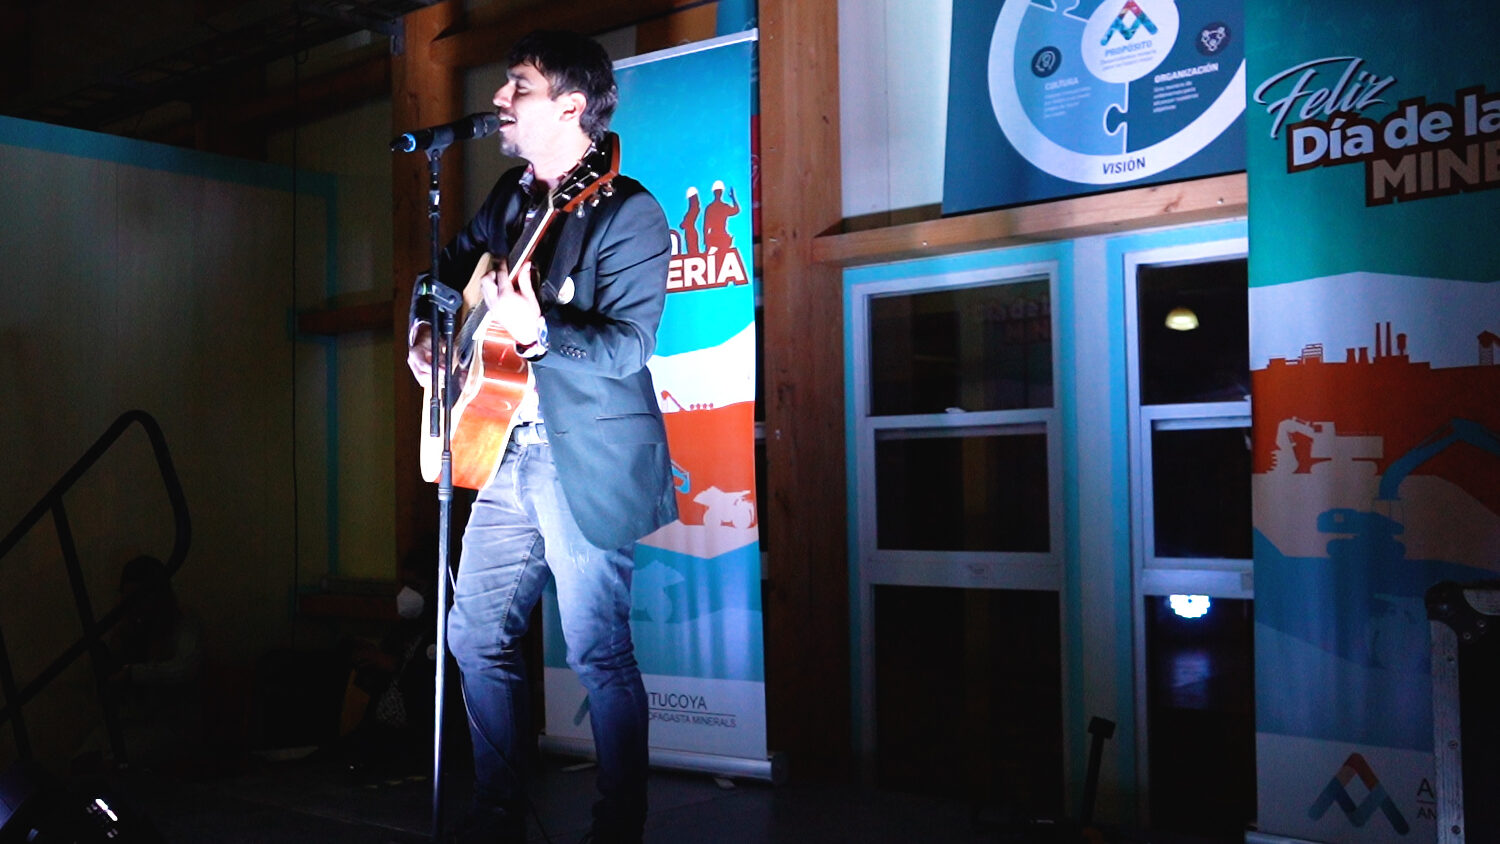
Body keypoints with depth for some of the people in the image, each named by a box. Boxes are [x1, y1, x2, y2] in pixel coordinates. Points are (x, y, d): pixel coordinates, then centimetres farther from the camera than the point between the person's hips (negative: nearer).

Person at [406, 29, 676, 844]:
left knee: (599, 654, -2)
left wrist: (538, 334, -33)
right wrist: (424, 329, 11)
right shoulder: (510, 195, 13)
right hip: (509, 450, 8)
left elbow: (627, 344, -19)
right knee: (476, 635, 12)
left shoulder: (628, 212, -10)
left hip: (588, 462, -8)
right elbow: (448, 266, 29)